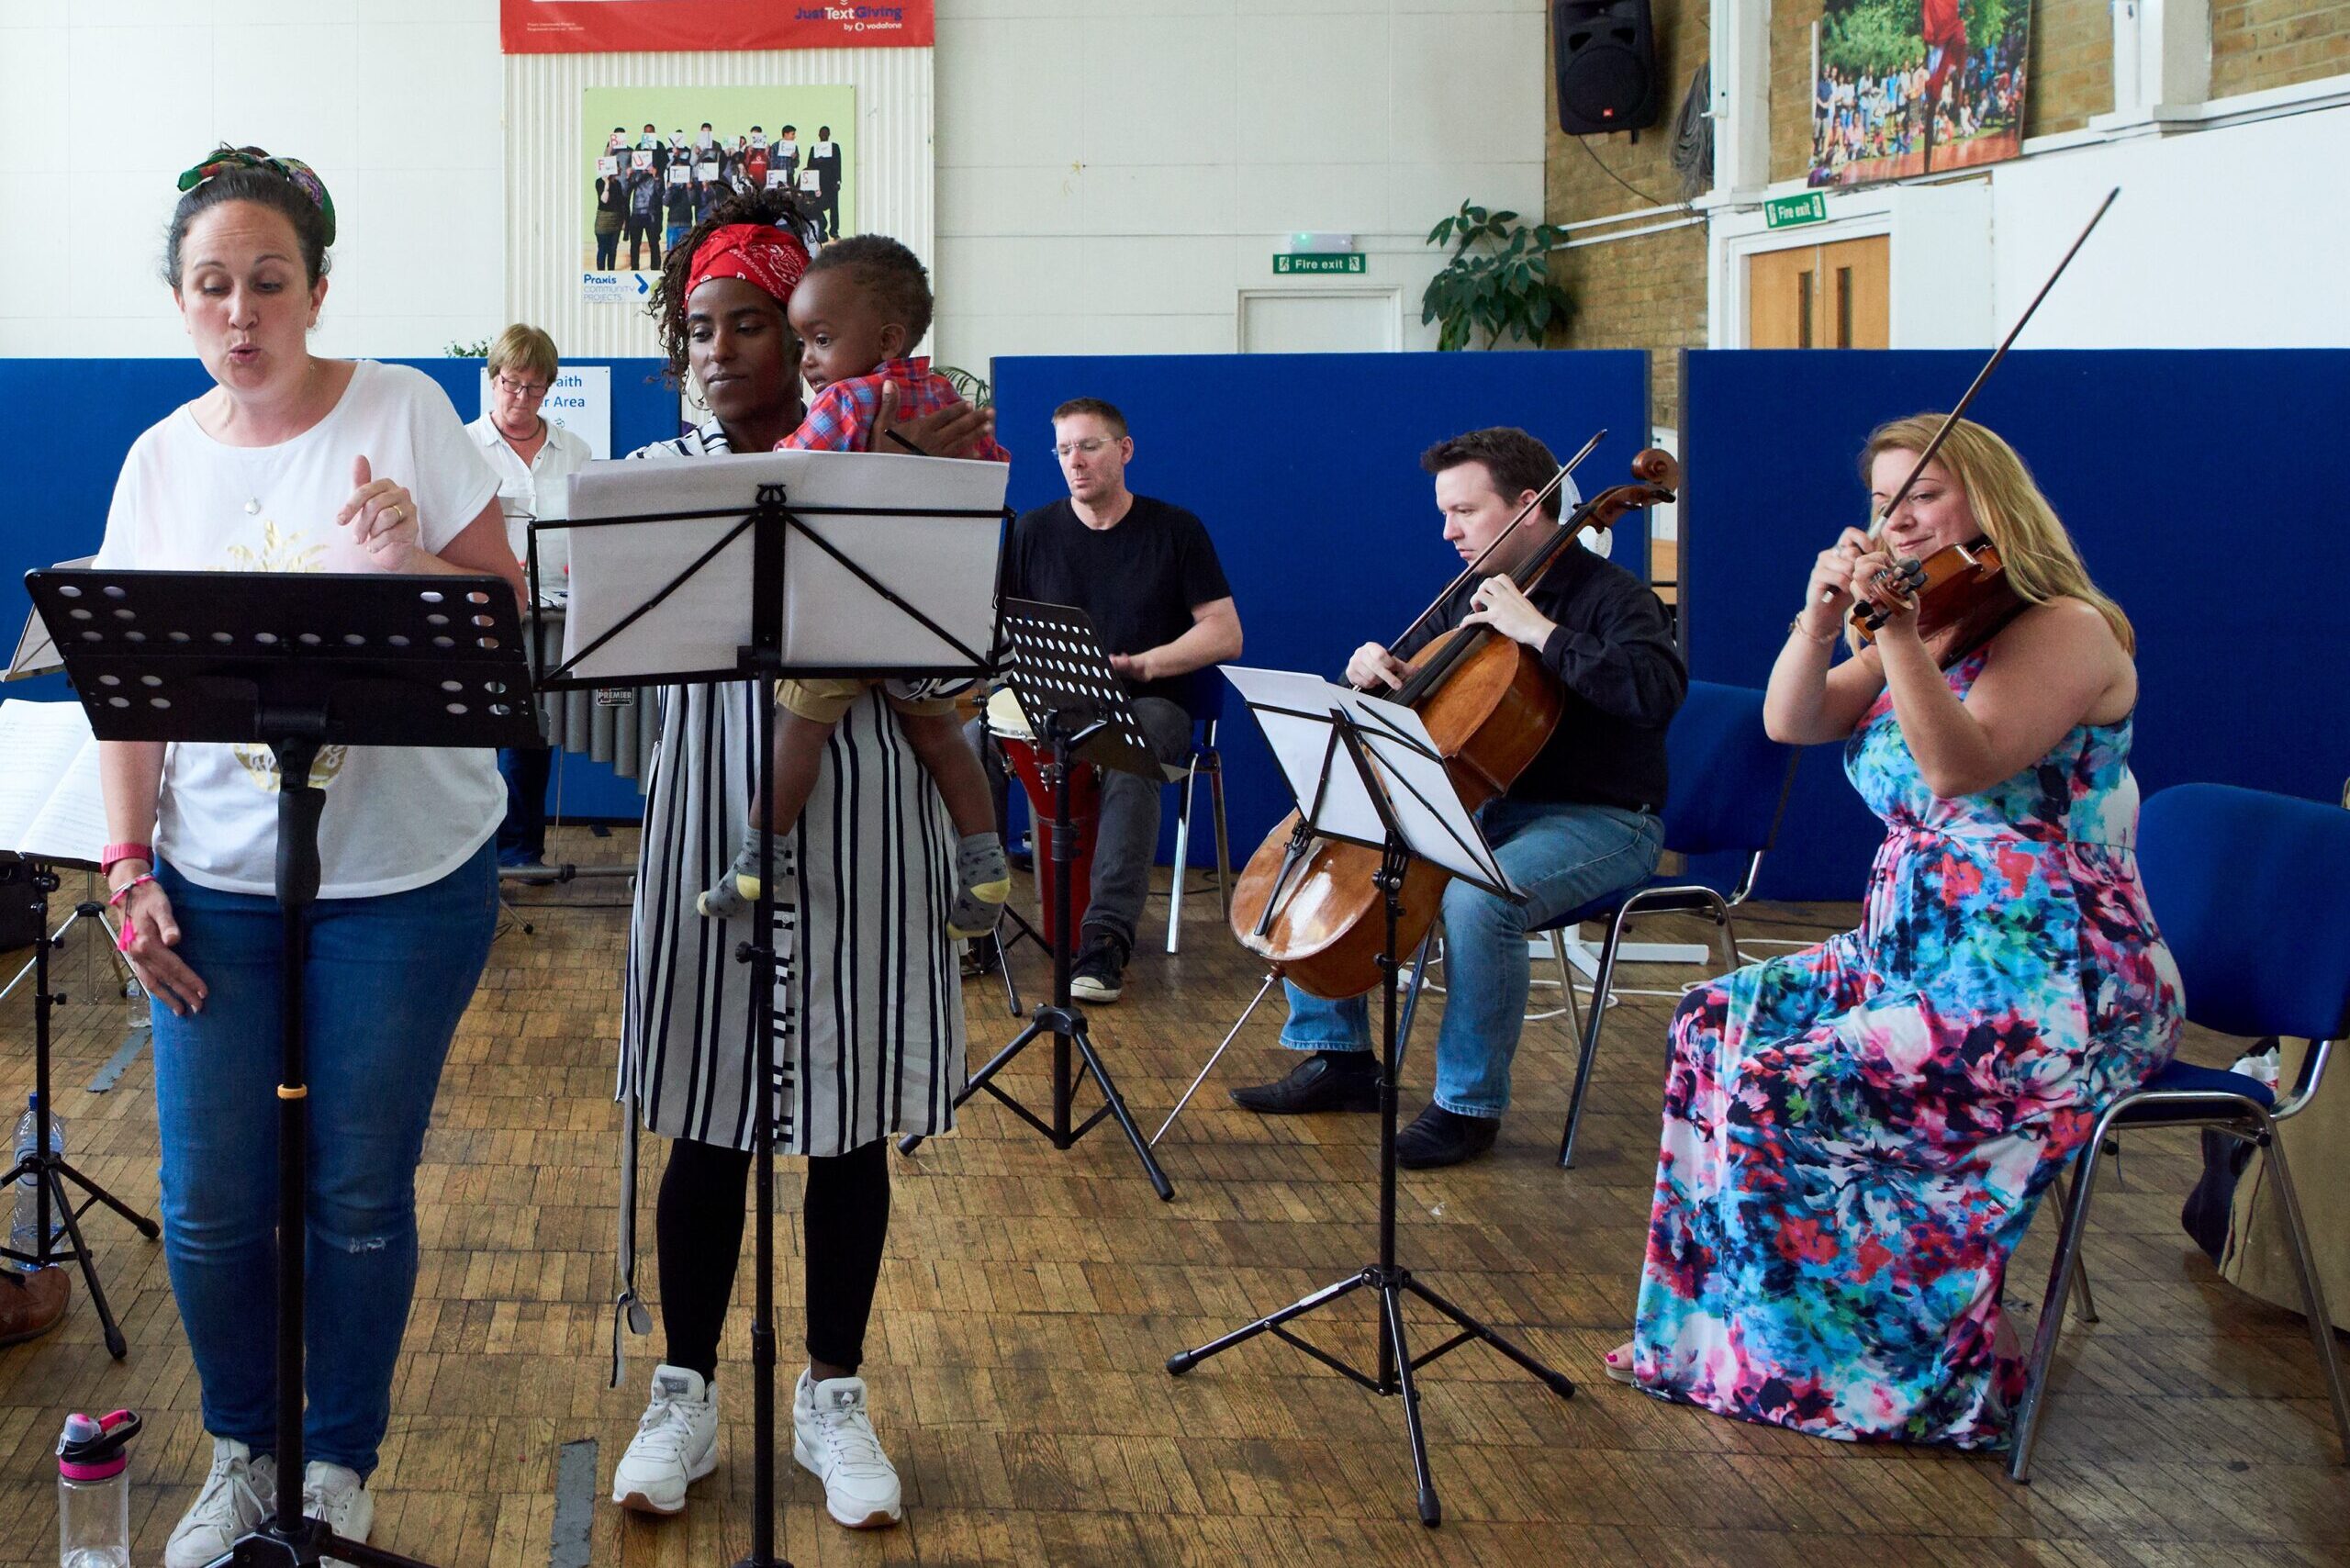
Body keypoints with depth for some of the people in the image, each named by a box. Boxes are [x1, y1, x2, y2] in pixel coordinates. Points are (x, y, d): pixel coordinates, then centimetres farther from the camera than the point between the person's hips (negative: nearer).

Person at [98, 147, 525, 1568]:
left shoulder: (406, 412, -4)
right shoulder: (161, 463, 5)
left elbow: (510, 611, -4)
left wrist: (417, 563, -24)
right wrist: (130, 864, -1)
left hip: (405, 880, -2)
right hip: (217, 887, 3)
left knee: (361, 1194, 5)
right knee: (211, 1204, 4)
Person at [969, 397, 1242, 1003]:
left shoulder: (1175, 530, 3)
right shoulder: (1034, 531, 10)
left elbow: (1224, 633, -2)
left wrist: (1143, 664, -17)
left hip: (1148, 704, -3)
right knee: (972, 743, -28)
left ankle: (1106, 937, -39)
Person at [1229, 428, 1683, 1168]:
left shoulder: (1610, 597, -13)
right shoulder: (1473, 598, 10)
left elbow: (1657, 691, -32)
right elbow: (1404, 678, 21)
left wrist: (1541, 632, -29)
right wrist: (1374, 670, -4)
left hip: (1598, 824, -8)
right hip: (1482, 807, 8)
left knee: (1476, 899, -38)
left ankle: (1469, 1105, -20)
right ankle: (1340, 1057, 11)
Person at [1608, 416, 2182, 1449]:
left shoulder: (2066, 628, -11)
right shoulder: (1927, 634, 15)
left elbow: (1965, 768, -27)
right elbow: (1791, 723, 1)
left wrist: (1897, 632, -37)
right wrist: (1821, 617, -15)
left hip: (2051, 986, -9)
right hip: (1919, 954, 9)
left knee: (1784, 1091, -20)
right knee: (1721, 1024, -2)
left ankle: (1923, 1377, -3)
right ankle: (1716, 1328, 8)